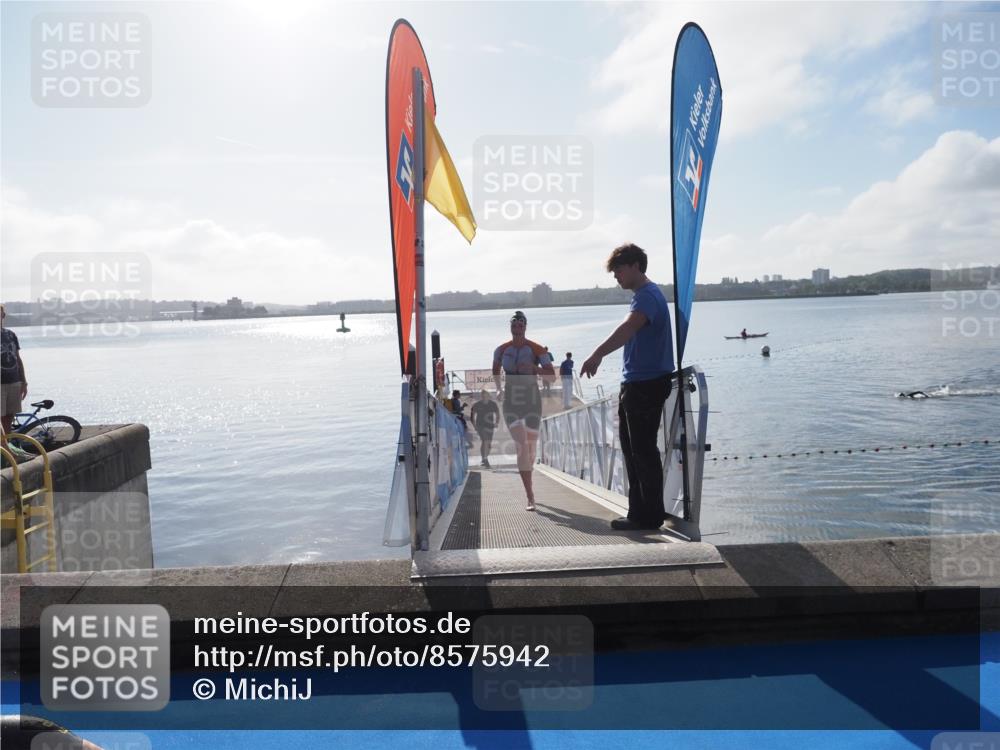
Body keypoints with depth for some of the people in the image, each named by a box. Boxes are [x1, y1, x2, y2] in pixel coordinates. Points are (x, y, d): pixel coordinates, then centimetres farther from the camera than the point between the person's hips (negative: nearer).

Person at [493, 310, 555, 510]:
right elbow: (495, 372, 21)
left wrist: (534, 368, -22)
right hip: (511, 403, 0)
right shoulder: (501, 350, 2)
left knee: (531, 447, 9)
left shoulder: (536, 349, -4)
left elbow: (552, 376, -8)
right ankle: (530, 496, -12)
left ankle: (528, 485, 35)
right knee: (521, 446, -12)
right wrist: (499, 389, 17)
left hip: (532, 401, 0)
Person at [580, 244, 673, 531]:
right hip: (635, 383, 11)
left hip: (648, 384, -11)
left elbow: (628, 328, -35)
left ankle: (650, 516, 5)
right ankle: (639, 512, 21)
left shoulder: (647, 295, -16)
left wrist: (598, 354, -48)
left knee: (643, 449, -5)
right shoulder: (643, 295, 18)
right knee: (632, 448, 13)